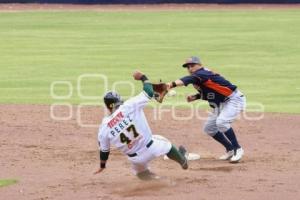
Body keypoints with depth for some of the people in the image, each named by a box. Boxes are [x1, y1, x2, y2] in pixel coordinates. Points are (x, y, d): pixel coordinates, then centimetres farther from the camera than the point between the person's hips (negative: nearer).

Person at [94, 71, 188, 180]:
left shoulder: (104, 127, -7)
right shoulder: (129, 106, -15)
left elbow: (104, 149, 3)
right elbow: (149, 93, -8)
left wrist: (102, 166, 19)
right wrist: (143, 77, 7)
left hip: (136, 159, 1)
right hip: (150, 148, -1)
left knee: (140, 170, 36)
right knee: (164, 142, 33)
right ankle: (182, 160, 52)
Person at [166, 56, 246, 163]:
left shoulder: (203, 73, -24)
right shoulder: (199, 76, 4)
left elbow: (190, 79, -45)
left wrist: (173, 84, -61)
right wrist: (195, 97, -3)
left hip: (234, 99, -11)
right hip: (220, 104, 11)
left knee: (221, 122, -30)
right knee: (209, 128, 11)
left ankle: (237, 149, -14)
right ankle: (230, 149, 23)